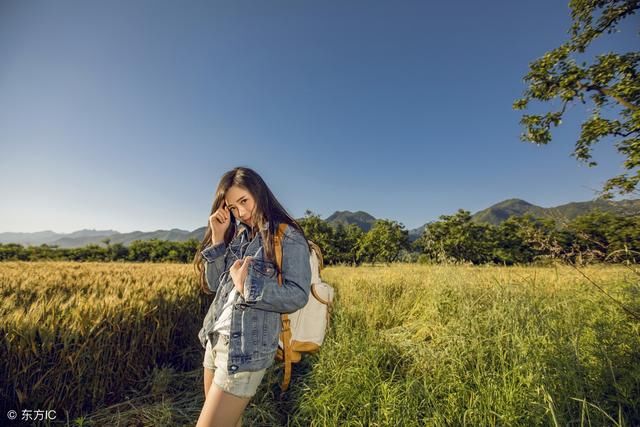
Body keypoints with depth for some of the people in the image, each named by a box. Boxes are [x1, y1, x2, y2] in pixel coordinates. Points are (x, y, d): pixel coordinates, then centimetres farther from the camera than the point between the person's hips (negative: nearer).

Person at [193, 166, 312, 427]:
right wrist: (218, 238, -6)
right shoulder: (239, 235, 8)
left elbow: (298, 295, -16)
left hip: (247, 347, -7)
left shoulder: (288, 237, -12)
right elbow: (213, 285, 3)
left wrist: (248, 285, -21)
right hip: (215, 339, 7)